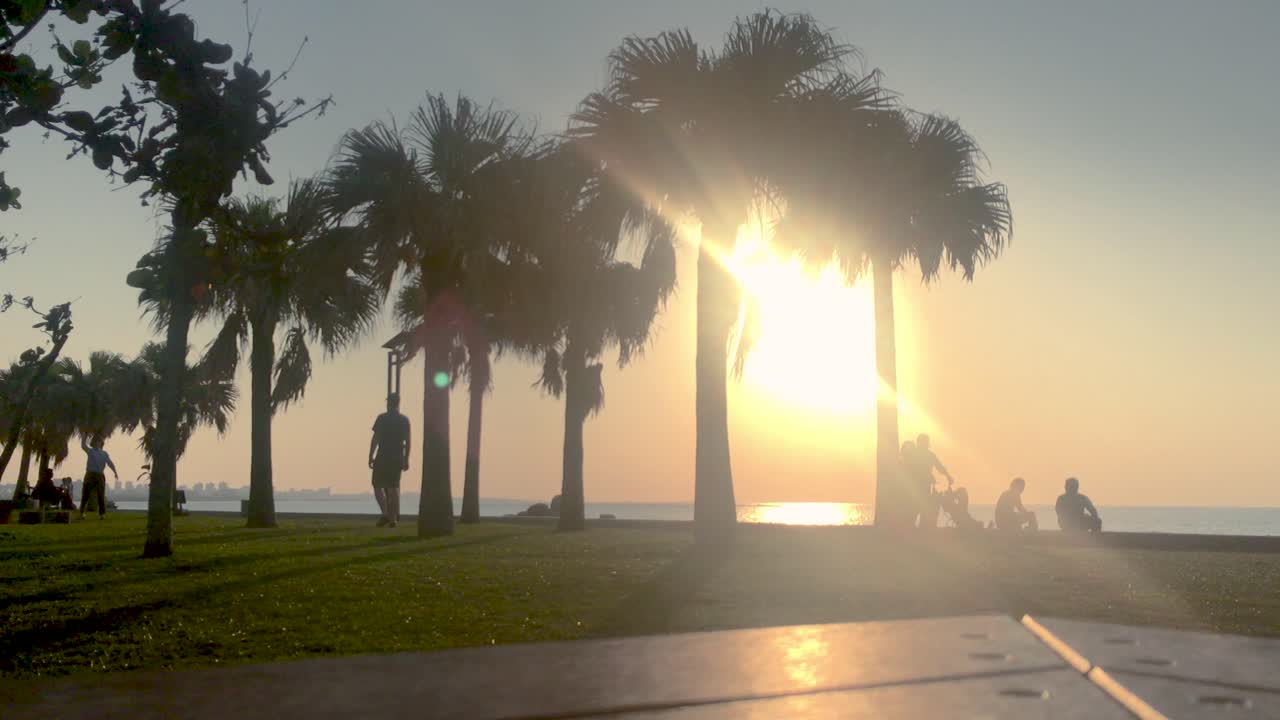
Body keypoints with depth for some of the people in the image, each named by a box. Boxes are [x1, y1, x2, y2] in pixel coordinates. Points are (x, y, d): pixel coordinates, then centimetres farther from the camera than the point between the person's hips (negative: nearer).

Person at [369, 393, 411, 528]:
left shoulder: (382, 418, -6)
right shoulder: (405, 420, 5)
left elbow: (375, 439, -9)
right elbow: (407, 441, 4)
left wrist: (370, 456, -4)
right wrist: (406, 459, 10)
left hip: (383, 456, -4)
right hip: (398, 457, 4)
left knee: (378, 486, 5)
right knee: (394, 487, 11)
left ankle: (385, 513, -13)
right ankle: (393, 518, 7)